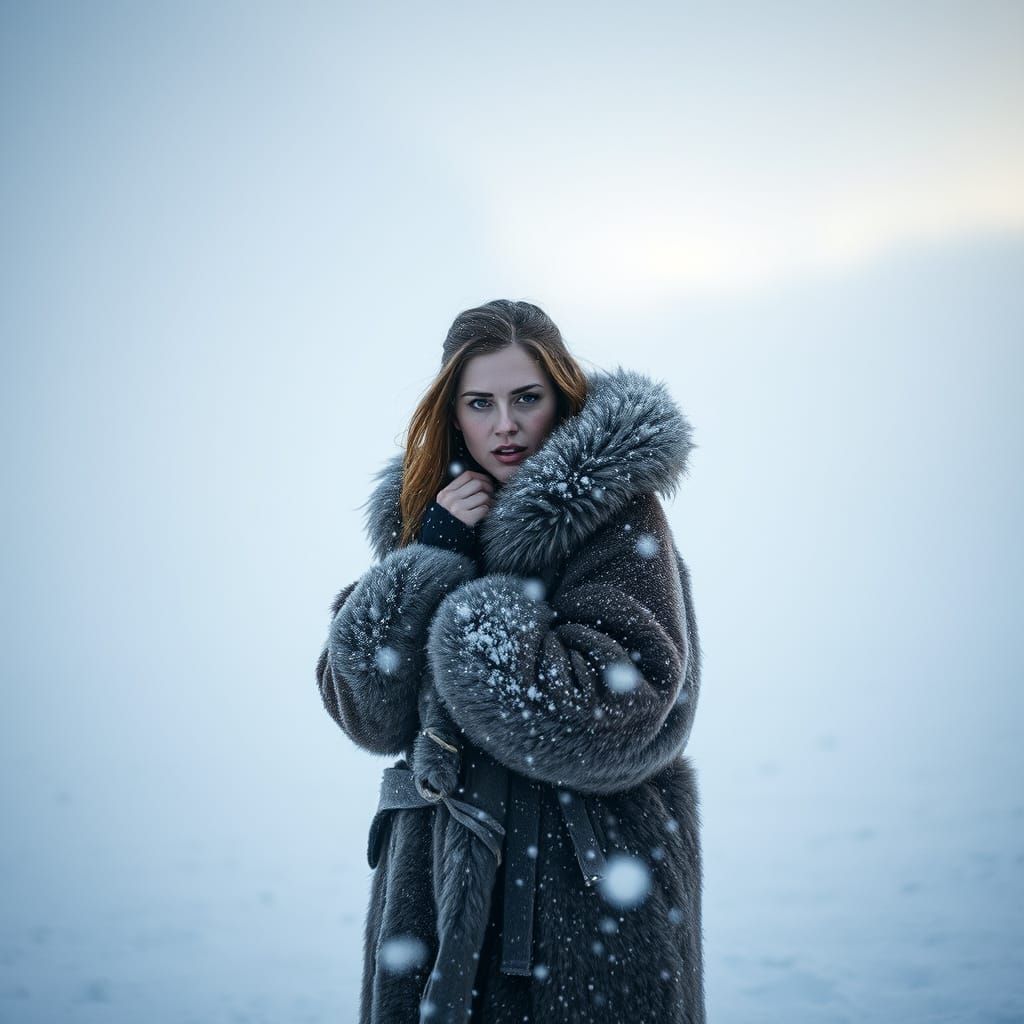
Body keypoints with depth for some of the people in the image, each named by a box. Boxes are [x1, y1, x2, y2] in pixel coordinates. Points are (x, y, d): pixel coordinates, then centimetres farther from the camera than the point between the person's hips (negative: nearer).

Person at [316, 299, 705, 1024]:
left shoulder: (615, 509, -8)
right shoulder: (422, 511, 7)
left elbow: (617, 707, -19)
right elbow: (365, 711, -1)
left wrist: (473, 616, -17)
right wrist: (430, 558, -12)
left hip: (589, 881, -4)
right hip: (437, 873, 5)